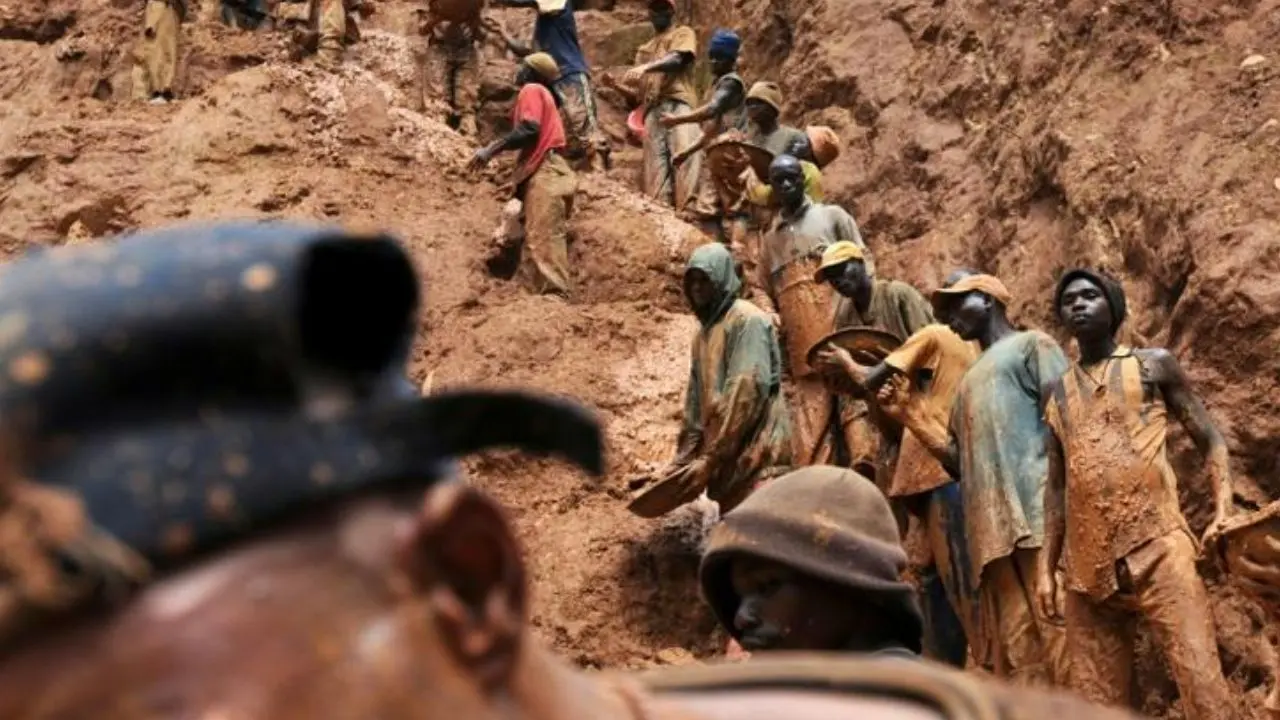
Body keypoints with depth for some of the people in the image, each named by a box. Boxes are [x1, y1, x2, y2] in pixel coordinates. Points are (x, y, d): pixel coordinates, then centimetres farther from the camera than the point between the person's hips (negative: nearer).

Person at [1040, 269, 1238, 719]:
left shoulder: (1154, 365, 10)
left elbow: (1209, 440, 9)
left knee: (1202, 683, -13)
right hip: (1087, 567, 4)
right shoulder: (1059, 395, 19)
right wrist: (1047, 568, 13)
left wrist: (1223, 511, -8)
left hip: (1156, 550, -3)